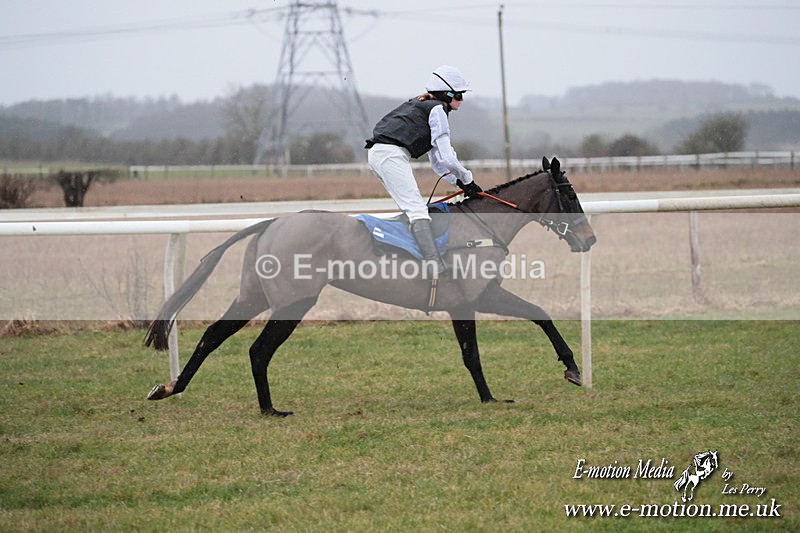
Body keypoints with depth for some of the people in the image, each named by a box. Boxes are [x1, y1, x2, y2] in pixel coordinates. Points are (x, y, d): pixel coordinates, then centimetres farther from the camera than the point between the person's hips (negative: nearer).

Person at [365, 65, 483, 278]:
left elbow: (435, 158, 28)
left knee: (412, 206, 14)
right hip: (392, 154, -10)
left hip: (377, 153, 10)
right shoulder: (437, 109, -2)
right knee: (417, 208, -18)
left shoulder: (423, 105, 28)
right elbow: (445, 156, -8)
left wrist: (458, 181, 16)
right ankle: (435, 266, -28)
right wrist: (467, 180, 5)